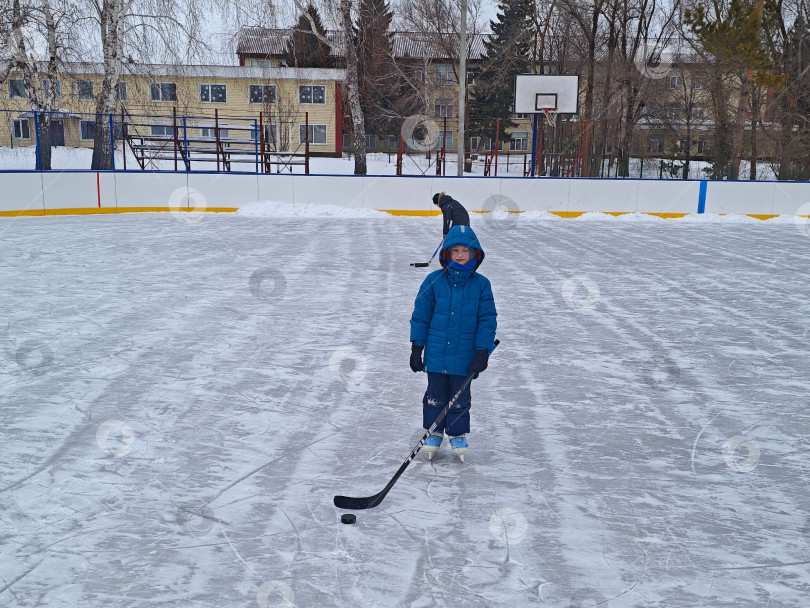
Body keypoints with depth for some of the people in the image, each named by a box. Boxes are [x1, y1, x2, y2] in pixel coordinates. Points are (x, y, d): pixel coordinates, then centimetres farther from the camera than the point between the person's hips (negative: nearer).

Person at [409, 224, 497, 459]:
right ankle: (434, 433, 30)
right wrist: (416, 347, 0)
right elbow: (421, 315, 0)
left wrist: (483, 353, -6)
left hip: (464, 356, 0)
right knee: (435, 395, 12)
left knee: (460, 398, 12)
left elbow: (487, 320, -2)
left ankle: (458, 434, 30)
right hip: (436, 353, 0)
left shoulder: (481, 284, -4)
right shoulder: (434, 281, -5)